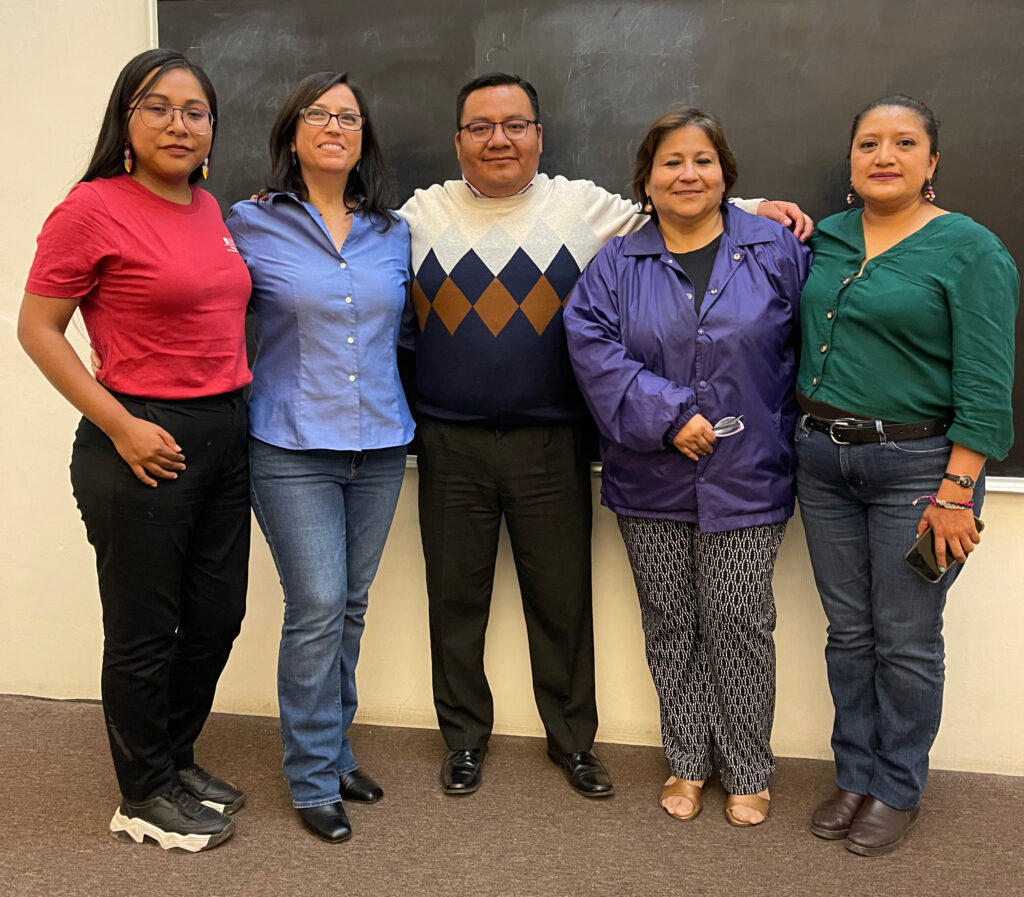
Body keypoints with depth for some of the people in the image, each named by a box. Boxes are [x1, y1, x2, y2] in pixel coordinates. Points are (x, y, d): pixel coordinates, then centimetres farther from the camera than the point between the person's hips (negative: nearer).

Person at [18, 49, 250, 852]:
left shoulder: (211, 211, 10)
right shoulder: (93, 208, -11)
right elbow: (37, 329, -10)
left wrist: (239, 408, 11)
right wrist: (120, 426, -15)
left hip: (225, 433, 7)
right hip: (147, 444, -7)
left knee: (216, 618, 16)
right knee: (145, 630, 7)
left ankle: (175, 760, 37)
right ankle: (145, 798, 26)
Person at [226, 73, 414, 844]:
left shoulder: (393, 234, 9)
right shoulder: (251, 224, -1)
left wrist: (399, 410, 12)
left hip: (380, 447, 4)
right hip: (293, 450, -4)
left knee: (350, 607, 12)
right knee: (317, 608, -6)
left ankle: (336, 752, 29)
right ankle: (313, 780, 11)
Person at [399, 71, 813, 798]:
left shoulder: (585, 207, 3)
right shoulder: (422, 213, 7)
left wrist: (756, 209, -4)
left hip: (550, 445, -1)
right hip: (450, 445, 1)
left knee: (563, 598, 9)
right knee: (455, 595, 11)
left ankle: (573, 739, 27)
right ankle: (465, 736, 29)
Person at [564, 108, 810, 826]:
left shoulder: (776, 250, 1)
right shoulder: (617, 264, 4)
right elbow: (593, 345, -10)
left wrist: (785, 442, -3)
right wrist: (667, 416, -19)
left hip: (746, 482, -1)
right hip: (652, 484, 2)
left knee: (738, 625, 3)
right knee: (671, 627, 11)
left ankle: (749, 773, 22)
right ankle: (687, 765, 28)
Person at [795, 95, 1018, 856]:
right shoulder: (825, 238, 7)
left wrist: (956, 491, -17)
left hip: (916, 465, -4)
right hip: (823, 459, 5)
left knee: (905, 641, 6)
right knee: (848, 632, 14)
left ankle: (899, 791, 25)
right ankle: (856, 776, 31)